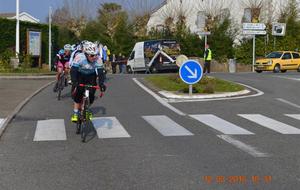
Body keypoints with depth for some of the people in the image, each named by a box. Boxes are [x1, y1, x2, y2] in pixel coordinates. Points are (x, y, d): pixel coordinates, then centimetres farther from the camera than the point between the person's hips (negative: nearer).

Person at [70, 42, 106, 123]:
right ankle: (76, 113, -1)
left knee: (91, 95, -9)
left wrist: (101, 83, -44)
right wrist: (74, 82, -50)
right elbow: (73, 70, -37)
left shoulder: (98, 59, -28)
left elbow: (100, 72, -29)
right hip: (80, 75, -2)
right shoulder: (79, 57, -33)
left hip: (91, 76, 2)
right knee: (78, 94, -14)